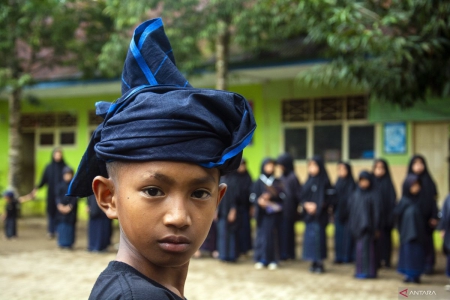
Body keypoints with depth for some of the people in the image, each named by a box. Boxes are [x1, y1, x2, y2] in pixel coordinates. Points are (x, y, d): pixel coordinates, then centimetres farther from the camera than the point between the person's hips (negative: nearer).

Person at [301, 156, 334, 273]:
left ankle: (320, 263, 3)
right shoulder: (309, 181, 11)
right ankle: (314, 262, 15)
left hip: (320, 214, -6)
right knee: (309, 236, 6)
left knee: (318, 236, -6)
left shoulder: (324, 181, -7)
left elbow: (330, 198, -9)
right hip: (309, 214, 6)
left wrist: (317, 206, -17)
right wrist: (306, 204, -8)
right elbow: (302, 196, 12)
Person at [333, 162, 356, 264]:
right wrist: (334, 210, 4)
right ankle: (339, 256, 11)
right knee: (338, 235, 6)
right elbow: (334, 198, 12)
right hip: (338, 213, 6)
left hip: (347, 213, -6)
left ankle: (348, 256, 6)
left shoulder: (351, 184, -6)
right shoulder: (338, 183, 12)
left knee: (347, 235, -1)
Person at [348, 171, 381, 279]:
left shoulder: (373, 195, -6)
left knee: (365, 247, -9)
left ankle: (367, 271, -4)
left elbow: (377, 212, -8)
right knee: (360, 247, 8)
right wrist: (351, 224, 7)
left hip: (368, 226, -6)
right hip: (357, 226, 6)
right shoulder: (355, 194, 11)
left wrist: (376, 228, -11)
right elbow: (351, 209, 13)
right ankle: (361, 270, 14)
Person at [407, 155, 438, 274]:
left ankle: (428, 265, 8)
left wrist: (434, 217, -6)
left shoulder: (428, 181, 2)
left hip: (426, 217, -1)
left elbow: (433, 199, 0)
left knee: (427, 241, 1)